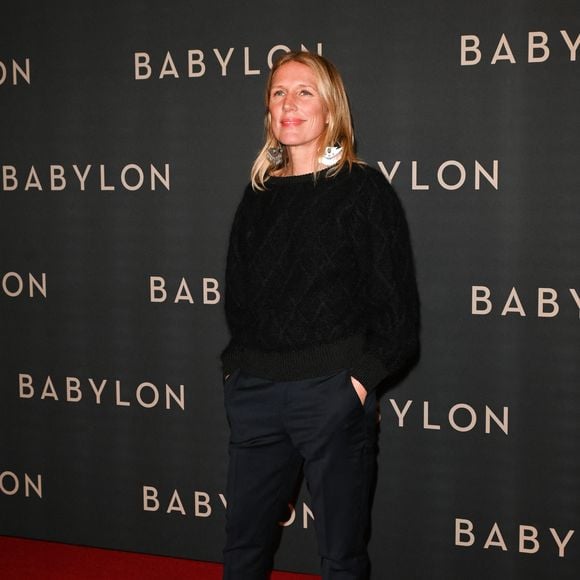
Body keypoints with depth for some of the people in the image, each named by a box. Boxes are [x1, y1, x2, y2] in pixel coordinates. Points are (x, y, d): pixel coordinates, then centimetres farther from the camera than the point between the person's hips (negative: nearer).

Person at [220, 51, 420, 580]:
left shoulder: (364, 189, -2)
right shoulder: (259, 193, 13)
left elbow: (397, 304, -5)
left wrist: (361, 378, -12)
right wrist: (239, 368, 7)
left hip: (332, 392, -5)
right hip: (255, 392, 5)